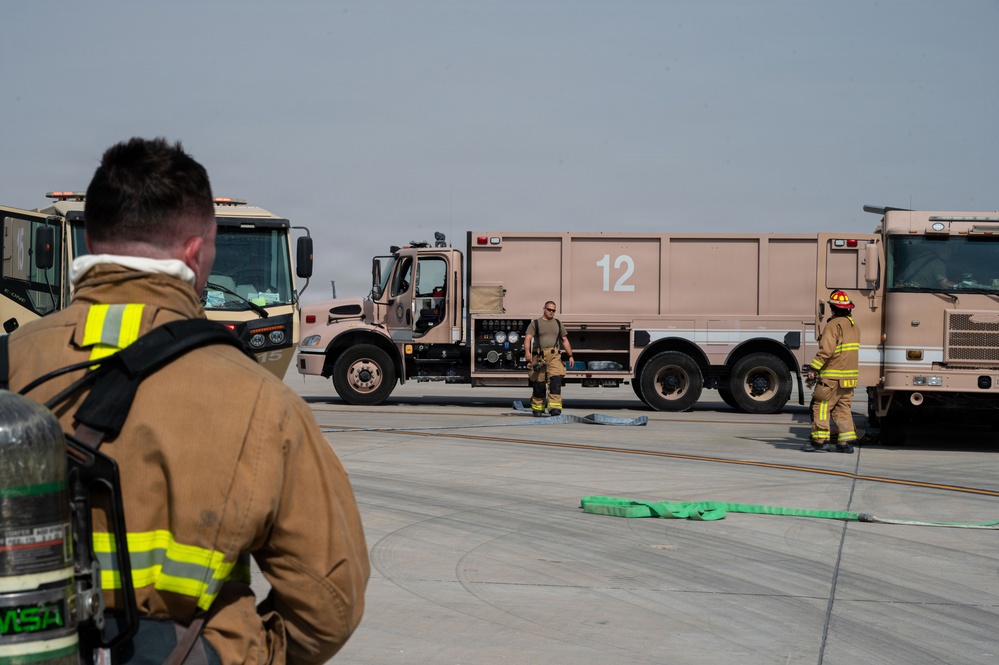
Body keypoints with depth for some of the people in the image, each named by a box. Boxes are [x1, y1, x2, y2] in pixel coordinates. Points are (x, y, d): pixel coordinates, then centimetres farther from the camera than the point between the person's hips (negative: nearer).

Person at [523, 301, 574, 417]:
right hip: (539, 357, -1)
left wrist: (570, 356, 16)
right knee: (538, 384, 2)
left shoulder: (558, 324, 20)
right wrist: (527, 352, -22)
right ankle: (537, 408, 17)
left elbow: (565, 340, 23)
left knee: (555, 380, -17)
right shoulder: (535, 323, 8)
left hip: (554, 356, 1)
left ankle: (555, 407, -23)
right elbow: (528, 338, -5)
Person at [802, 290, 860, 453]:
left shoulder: (834, 325, -13)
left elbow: (826, 350, -22)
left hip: (833, 376, -8)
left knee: (821, 406, -3)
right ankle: (846, 441, 7)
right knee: (843, 408, 11)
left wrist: (813, 368, -20)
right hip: (850, 376, 8)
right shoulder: (854, 325, 15)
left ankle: (820, 440, -6)